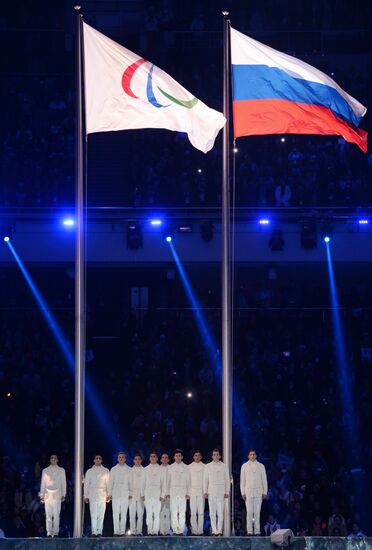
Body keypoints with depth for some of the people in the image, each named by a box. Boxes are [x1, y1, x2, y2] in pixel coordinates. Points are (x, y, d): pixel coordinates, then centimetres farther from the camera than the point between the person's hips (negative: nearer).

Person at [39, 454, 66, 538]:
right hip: (48, 495, 1)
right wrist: (42, 495, 6)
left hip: (57, 495, -1)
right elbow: (43, 484, 12)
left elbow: (63, 483, 12)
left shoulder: (61, 470, 12)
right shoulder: (45, 471, 12)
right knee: (48, 515, -3)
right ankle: (49, 532, -2)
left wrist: (63, 494, 4)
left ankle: (55, 532, -8)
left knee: (56, 515, -8)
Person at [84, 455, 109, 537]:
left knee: (101, 514, -3)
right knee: (93, 514, -6)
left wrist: (108, 495, 2)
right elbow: (86, 484, 13)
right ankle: (94, 531, -8)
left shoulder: (105, 471, 11)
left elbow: (108, 483, 10)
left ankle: (99, 531, -1)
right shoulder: (89, 471, 13)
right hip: (92, 495, 0)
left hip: (102, 495, 0)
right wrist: (86, 496, 6)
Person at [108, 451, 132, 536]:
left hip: (125, 494, 0)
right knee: (115, 513, -5)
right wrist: (109, 493, 3)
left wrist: (130, 493, 2)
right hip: (115, 494, 0)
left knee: (124, 513, -1)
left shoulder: (128, 470, 10)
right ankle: (116, 531, -5)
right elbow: (110, 482, 10)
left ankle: (122, 531, 2)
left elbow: (130, 482, 9)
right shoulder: (113, 469, 11)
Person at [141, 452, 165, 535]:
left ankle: (155, 531, -2)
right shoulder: (146, 469, 11)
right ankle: (149, 530, -1)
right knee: (149, 513, -2)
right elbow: (143, 482, 12)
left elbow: (162, 483, 7)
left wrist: (162, 494, 0)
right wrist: (142, 494, 5)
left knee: (157, 514, -3)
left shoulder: (160, 469, 7)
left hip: (157, 494, -1)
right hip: (148, 494, 1)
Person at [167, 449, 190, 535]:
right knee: (174, 512, -3)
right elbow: (168, 480, 10)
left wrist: (188, 493, 2)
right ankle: (175, 530, -1)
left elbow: (188, 481, 9)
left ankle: (181, 530, -2)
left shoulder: (185, 468, 8)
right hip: (173, 492, 0)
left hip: (182, 492, 0)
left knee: (182, 512, -4)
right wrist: (168, 493, 4)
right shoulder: (170, 468, 10)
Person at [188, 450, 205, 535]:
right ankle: (194, 529, -1)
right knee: (193, 512, -3)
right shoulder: (189, 467, 8)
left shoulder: (204, 467, 6)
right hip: (192, 492, 0)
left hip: (201, 492, 0)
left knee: (201, 512, -4)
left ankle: (200, 530, -2)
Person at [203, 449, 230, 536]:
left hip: (221, 493, -1)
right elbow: (205, 479, 10)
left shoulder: (223, 466, 7)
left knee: (220, 512, -6)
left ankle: (219, 531, -5)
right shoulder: (208, 466, 10)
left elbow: (227, 480, 8)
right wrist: (205, 492, 3)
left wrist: (227, 492, 2)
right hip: (211, 492, 1)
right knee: (212, 513, -1)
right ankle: (214, 530, 1)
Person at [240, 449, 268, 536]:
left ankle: (257, 530, -1)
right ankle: (249, 530, -5)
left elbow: (264, 480, 10)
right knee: (249, 512, -5)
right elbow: (242, 480, 8)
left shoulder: (261, 466, 9)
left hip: (258, 492, 1)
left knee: (257, 512, -2)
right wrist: (243, 493, 1)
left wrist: (265, 492, 3)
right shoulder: (244, 466, 8)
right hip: (248, 492, -1)